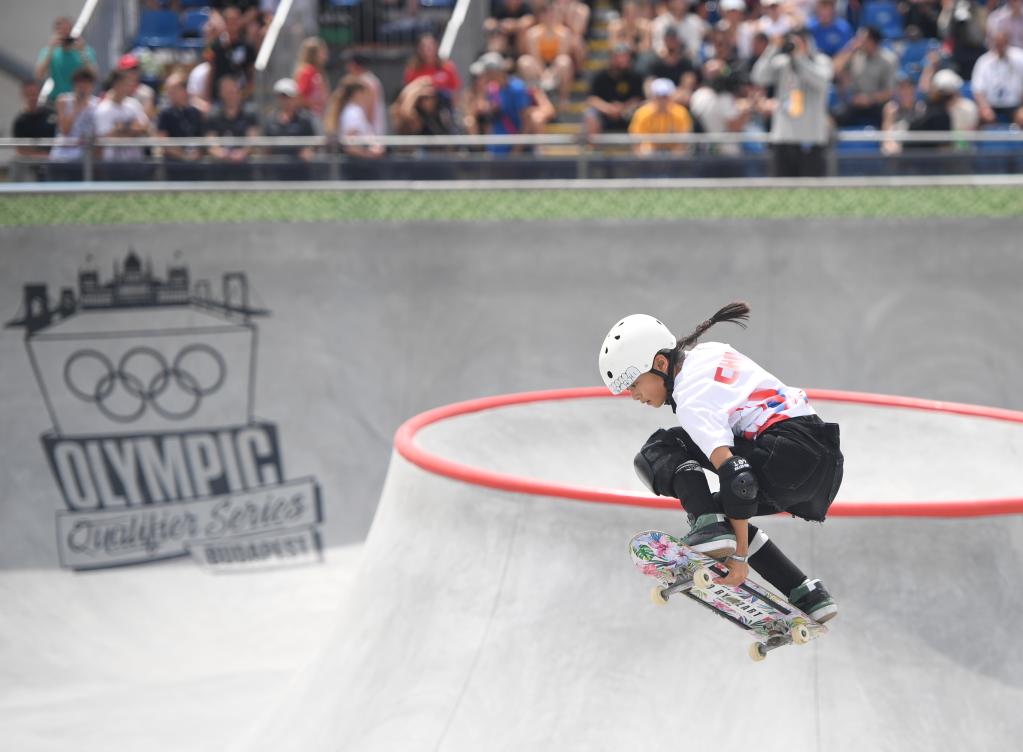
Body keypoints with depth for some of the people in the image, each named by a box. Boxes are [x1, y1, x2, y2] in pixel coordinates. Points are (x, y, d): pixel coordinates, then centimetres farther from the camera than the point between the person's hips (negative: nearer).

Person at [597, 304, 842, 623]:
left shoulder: (691, 402, -12)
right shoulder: (709, 351, 14)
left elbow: (735, 476, -20)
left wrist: (740, 554, -17)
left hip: (791, 455, -9)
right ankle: (808, 594, 16)